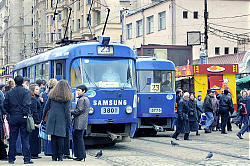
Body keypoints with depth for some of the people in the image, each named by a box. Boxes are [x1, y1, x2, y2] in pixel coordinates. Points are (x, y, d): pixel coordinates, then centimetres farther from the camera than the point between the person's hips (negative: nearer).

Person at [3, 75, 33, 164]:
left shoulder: (9, 93, 5)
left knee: (12, 139, 9)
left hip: (13, 118, 3)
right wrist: (25, 114, -12)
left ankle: (11, 158, 12)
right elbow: (27, 104, -16)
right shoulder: (26, 92, -5)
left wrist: (10, 112, 14)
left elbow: (5, 104, 5)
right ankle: (27, 158, -1)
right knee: (25, 138, 1)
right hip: (23, 117, -3)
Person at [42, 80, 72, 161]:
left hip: (52, 118, 2)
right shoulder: (67, 97, -1)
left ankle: (54, 156, 6)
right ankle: (60, 156, 4)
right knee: (60, 138, 3)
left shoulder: (52, 95, 6)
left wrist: (43, 117, 17)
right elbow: (67, 111, -3)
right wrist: (68, 123, 1)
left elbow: (46, 107, 8)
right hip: (62, 120, -2)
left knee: (53, 138, 4)